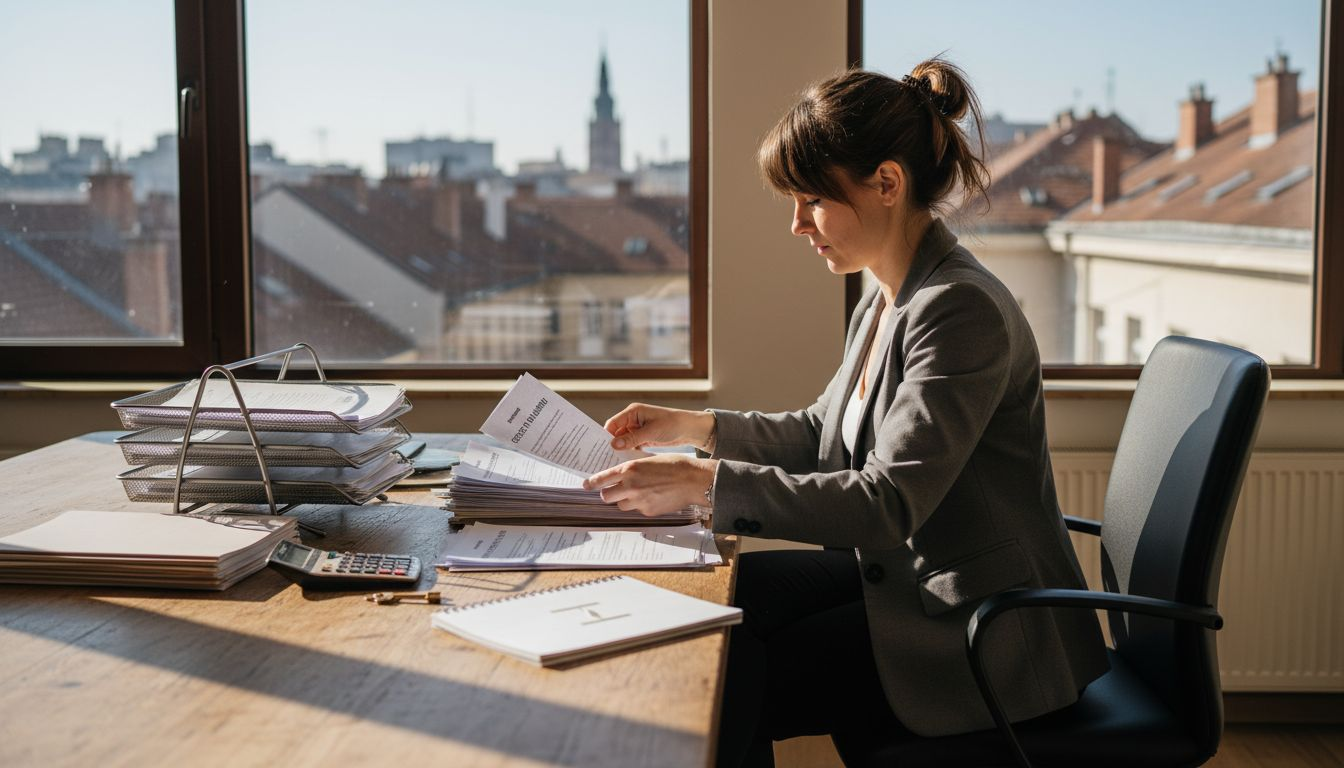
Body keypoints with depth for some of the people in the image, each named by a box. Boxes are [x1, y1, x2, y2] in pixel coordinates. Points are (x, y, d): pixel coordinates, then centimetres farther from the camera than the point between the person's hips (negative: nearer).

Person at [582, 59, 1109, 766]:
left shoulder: (962, 310, -24)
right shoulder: (885, 302, 7)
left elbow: (889, 503, -30)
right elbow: (821, 433, 20)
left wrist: (708, 482, -32)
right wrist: (696, 427, 7)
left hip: (978, 631, -9)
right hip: (899, 572, 9)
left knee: (729, 689, -15)